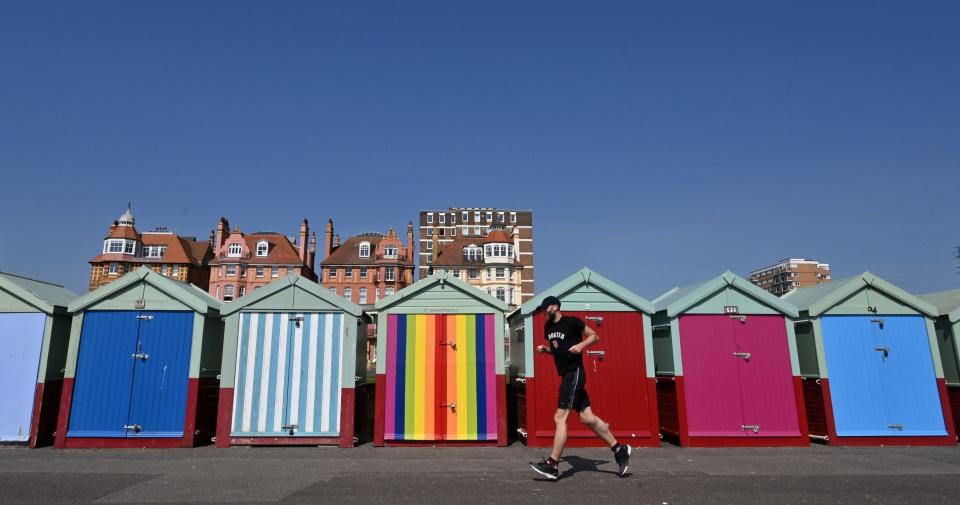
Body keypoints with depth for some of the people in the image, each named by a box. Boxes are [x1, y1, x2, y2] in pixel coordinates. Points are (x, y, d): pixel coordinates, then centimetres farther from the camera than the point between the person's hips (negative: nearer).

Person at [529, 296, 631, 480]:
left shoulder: (572, 322, -8)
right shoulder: (548, 327, 14)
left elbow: (595, 336, 0)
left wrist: (581, 344, -17)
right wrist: (545, 349, 7)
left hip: (574, 373, -8)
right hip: (566, 375, 8)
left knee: (560, 417, -12)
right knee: (587, 418, 8)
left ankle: (552, 465, -9)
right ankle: (620, 450, 19)